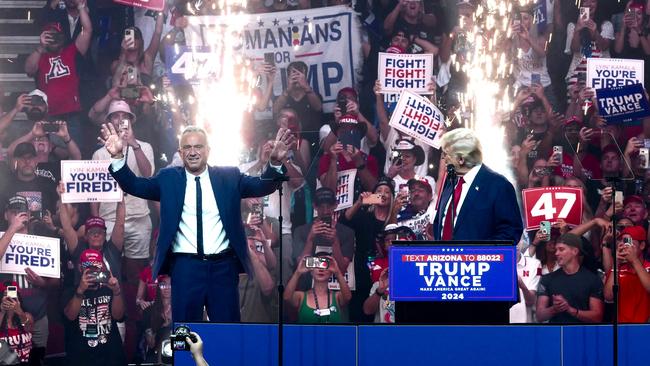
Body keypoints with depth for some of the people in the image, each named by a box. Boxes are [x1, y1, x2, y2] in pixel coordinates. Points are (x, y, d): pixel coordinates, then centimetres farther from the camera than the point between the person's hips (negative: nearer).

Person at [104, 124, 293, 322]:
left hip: (223, 267, 0)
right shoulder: (168, 178, 7)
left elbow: (263, 186, -3)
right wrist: (118, 157, -18)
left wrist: (275, 163, -24)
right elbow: (134, 185, -1)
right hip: (184, 267, 0)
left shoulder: (229, 177, 6)